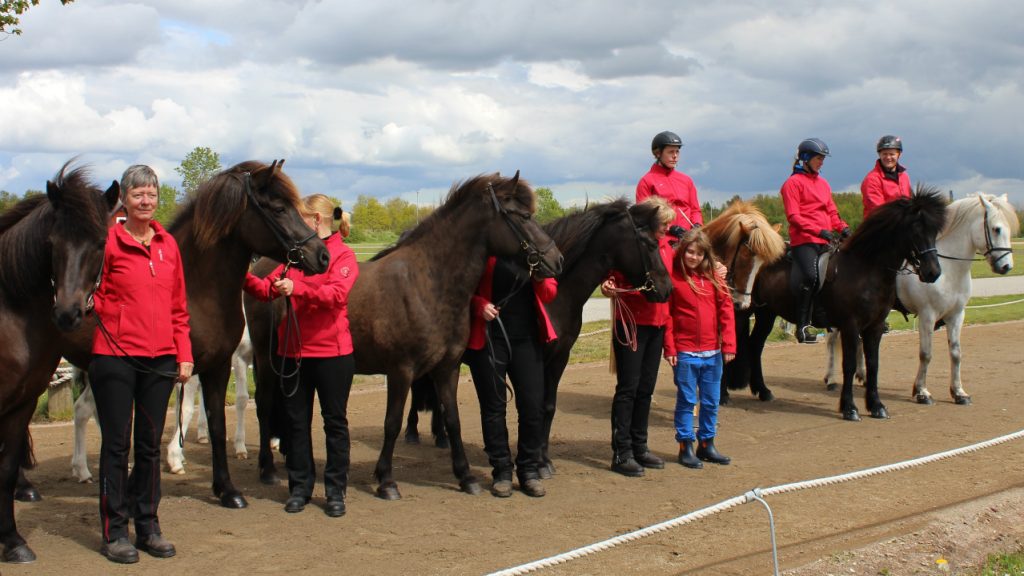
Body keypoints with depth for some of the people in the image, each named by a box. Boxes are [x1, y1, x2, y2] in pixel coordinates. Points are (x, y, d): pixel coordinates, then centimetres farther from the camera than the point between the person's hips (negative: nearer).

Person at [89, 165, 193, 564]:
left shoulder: (168, 245, 9)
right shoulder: (109, 242, -6)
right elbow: (91, 297, -3)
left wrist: (184, 354, 7)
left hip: (160, 360, 4)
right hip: (116, 357, -4)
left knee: (150, 445, 12)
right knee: (116, 445, 3)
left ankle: (148, 526, 23)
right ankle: (114, 532, 13)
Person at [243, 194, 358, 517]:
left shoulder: (342, 255, -6)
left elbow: (337, 294, -23)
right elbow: (268, 289, 9)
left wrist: (297, 289, -32)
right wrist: (246, 279, -7)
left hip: (330, 351, -6)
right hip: (293, 350, 6)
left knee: (335, 421, 4)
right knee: (296, 421, 10)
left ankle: (336, 491, 12)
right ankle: (300, 487, 19)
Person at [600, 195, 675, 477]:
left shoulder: (665, 246, 9)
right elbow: (612, 280, -7)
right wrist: (609, 288, -29)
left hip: (657, 324, 7)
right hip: (631, 323, -7)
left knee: (646, 388, 13)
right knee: (628, 387, -4)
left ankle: (639, 447, 23)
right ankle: (621, 453, 2)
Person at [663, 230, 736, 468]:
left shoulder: (714, 277, 4)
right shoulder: (673, 277, -6)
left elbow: (726, 310, 4)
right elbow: (665, 315, -7)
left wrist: (729, 345, -3)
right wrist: (669, 348, -12)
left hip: (712, 352, 4)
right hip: (685, 352, -4)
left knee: (711, 401, 12)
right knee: (686, 401, 4)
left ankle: (707, 444, 25)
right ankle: (685, 446, 13)